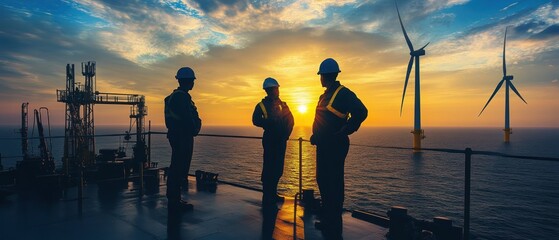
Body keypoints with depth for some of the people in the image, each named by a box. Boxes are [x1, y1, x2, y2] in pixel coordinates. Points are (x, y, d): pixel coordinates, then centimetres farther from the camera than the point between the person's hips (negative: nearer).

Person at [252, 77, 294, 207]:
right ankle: (267, 198, -3)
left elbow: (290, 119, 16)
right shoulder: (262, 105, 2)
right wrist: (270, 124, -20)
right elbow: (256, 120, -11)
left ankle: (273, 194, 22)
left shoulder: (283, 104, 17)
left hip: (281, 140, 5)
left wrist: (287, 133, 2)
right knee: (269, 168, -8)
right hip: (270, 139, -5)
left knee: (278, 168, 9)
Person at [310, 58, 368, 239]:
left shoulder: (343, 93, -12)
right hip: (323, 145, 10)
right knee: (323, 181, 16)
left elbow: (361, 112, -24)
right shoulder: (325, 96, 17)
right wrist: (316, 135, 13)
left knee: (333, 185, -4)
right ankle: (326, 220, 30)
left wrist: (343, 133, -19)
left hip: (335, 146, -10)